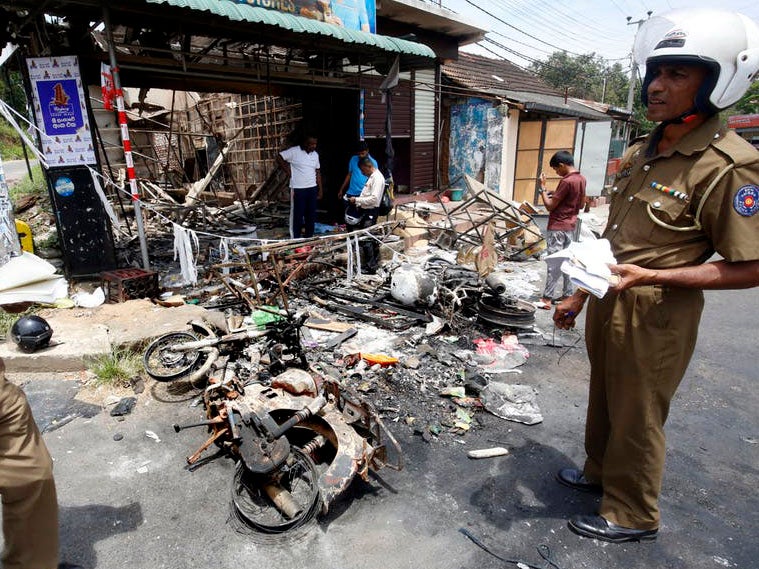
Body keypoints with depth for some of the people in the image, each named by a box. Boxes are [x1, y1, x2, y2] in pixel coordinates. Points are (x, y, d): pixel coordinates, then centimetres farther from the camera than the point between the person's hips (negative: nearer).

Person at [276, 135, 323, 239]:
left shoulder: (315, 154, 8)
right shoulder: (294, 151, -9)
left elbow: (317, 172, 12)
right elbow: (279, 158, -5)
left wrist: (320, 189, 10)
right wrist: (288, 171, -5)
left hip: (312, 188, 5)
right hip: (298, 189, -5)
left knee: (311, 215, 10)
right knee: (298, 215, 1)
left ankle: (309, 238, 22)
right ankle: (296, 240, 11)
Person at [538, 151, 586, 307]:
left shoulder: (566, 181, -19)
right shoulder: (581, 179, 8)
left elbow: (550, 206, -17)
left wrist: (542, 187, -8)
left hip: (557, 227, -9)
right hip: (570, 225, 9)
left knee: (554, 263, -7)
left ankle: (547, 298, -5)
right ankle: (566, 294, 20)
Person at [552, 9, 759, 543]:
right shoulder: (639, 153, 8)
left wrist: (648, 277, -28)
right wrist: (580, 294, 12)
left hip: (656, 315, -7)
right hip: (609, 304, 8)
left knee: (636, 418, 9)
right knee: (603, 399, 23)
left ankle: (633, 515, 32)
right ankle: (599, 471, 47)